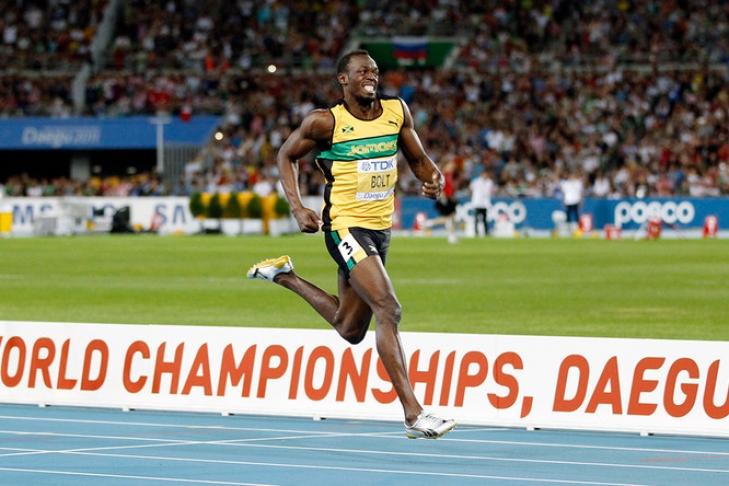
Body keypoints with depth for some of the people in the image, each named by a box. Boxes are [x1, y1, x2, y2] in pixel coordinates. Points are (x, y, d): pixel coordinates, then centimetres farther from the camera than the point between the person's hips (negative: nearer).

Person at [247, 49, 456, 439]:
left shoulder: (397, 111, 4)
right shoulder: (326, 122, -10)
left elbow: (417, 159, 14)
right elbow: (286, 156, 3)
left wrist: (433, 178, -10)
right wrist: (297, 208, -9)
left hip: (380, 229, 7)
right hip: (345, 227, -7)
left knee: (350, 330, 19)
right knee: (388, 310, -22)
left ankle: (285, 276, 41)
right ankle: (413, 415, -24)